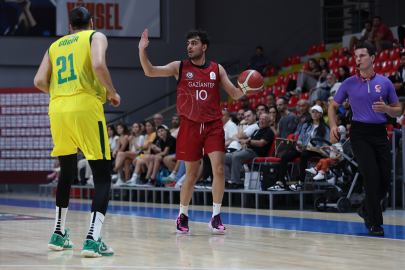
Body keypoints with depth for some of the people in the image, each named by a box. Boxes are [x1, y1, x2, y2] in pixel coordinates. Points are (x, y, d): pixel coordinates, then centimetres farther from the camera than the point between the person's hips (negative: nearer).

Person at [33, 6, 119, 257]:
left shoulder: (55, 46, 22)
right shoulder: (96, 37, 8)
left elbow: (40, 81, 11)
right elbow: (99, 65, -12)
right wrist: (113, 93, 1)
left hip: (57, 110, 5)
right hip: (85, 107, -5)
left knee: (67, 172, 23)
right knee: (102, 176, -3)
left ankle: (59, 235, 28)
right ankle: (92, 240, -18)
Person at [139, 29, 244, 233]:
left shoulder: (217, 69, 7)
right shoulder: (179, 67, 2)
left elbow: (235, 94, 8)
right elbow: (150, 72, -7)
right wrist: (142, 50, -21)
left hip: (213, 125, 1)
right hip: (190, 125, -1)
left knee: (219, 169, -12)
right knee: (191, 174, 3)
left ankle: (216, 217, -1)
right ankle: (182, 216, 22)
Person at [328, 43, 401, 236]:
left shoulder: (385, 83, 6)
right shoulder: (349, 83, 4)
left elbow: (398, 111, 10)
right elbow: (333, 106, 14)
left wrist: (386, 108, -12)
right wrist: (333, 125, -3)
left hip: (380, 133, 2)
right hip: (360, 133, -2)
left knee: (385, 179, 0)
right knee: (371, 176, -14)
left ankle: (366, 210, 27)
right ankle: (375, 223, -6)